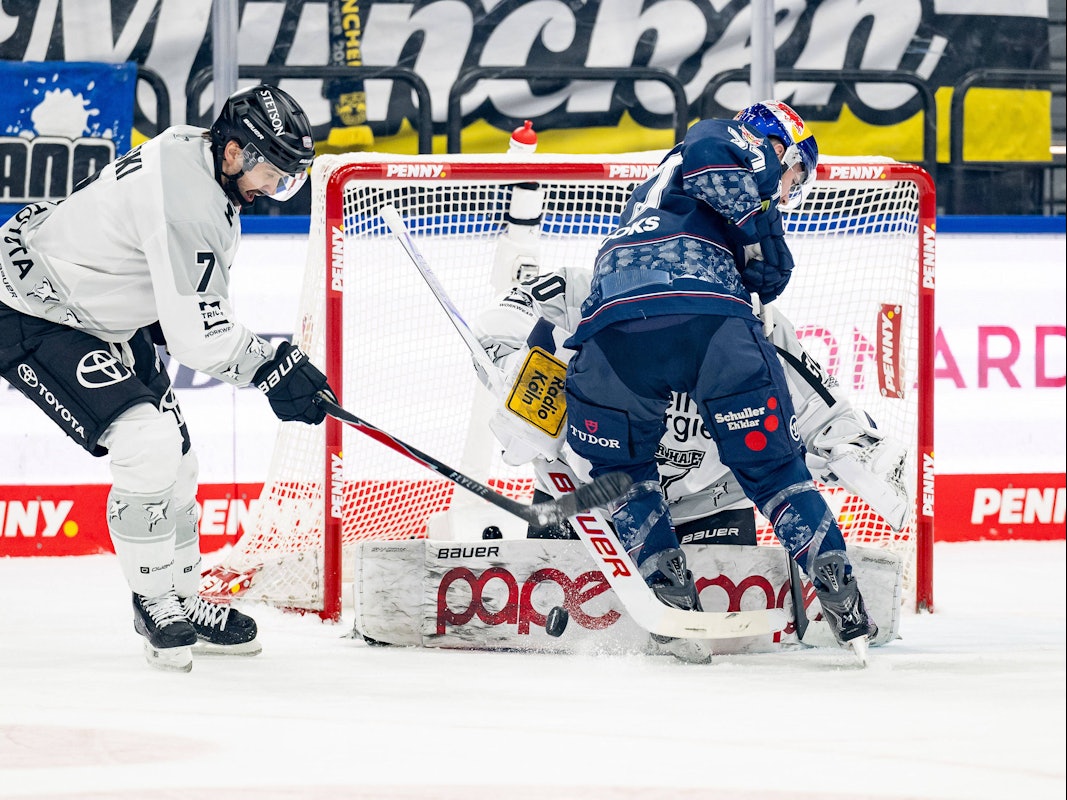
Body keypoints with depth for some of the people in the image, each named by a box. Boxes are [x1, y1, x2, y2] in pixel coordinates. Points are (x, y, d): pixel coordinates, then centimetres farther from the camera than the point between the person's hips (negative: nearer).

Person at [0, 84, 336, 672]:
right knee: (149, 447, -20)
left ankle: (181, 601, 25)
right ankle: (155, 603, -5)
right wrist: (271, 366, -15)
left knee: (175, 459, 11)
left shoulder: (195, 155, 1)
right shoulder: (190, 204, -31)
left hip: (102, 311, 11)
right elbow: (197, 337, -29)